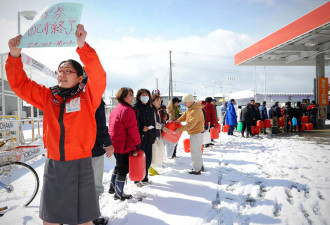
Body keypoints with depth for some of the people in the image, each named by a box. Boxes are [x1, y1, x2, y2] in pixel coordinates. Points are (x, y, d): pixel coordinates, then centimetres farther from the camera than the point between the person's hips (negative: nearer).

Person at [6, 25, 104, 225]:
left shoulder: (88, 96, -4)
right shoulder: (48, 96, 7)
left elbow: (98, 76, -21)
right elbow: (20, 84, 8)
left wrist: (83, 46, -33)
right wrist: (15, 56, -6)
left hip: (80, 164, -3)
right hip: (53, 164, 4)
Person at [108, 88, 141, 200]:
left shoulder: (115, 110, 14)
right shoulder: (128, 110, -17)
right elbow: (132, 129, -17)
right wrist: (138, 143, -7)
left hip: (115, 144, 10)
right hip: (124, 145, -10)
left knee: (119, 166, 24)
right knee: (124, 169, 2)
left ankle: (112, 187, 35)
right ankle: (119, 194, 12)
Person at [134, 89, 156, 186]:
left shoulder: (150, 108, 16)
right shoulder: (135, 108, -5)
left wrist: (154, 135, 17)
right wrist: (142, 129, -22)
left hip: (149, 138, 7)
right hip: (140, 137, -6)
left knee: (148, 158, 11)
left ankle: (144, 178, 25)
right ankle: (137, 180, 12)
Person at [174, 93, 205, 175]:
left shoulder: (195, 111, -26)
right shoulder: (191, 108, 7)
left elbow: (190, 125, -29)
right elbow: (185, 115, 16)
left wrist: (180, 129, -25)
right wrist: (177, 120, 1)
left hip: (196, 133, -10)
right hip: (195, 132, 10)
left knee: (195, 151, -1)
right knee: (197, 150, 20)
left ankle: (196, 169, 9)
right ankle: (200, 166, 33)